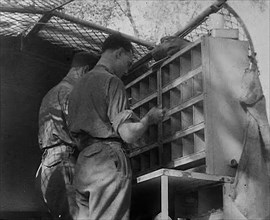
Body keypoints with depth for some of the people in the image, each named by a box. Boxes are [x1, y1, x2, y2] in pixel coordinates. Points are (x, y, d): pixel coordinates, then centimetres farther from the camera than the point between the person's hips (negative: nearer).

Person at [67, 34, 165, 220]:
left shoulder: (79, 85, 22)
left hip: (82, 166, 8)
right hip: (109, 162, -8)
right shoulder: (112, 81, -4)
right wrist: (149, 118, 8)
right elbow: (128, 134, -11)